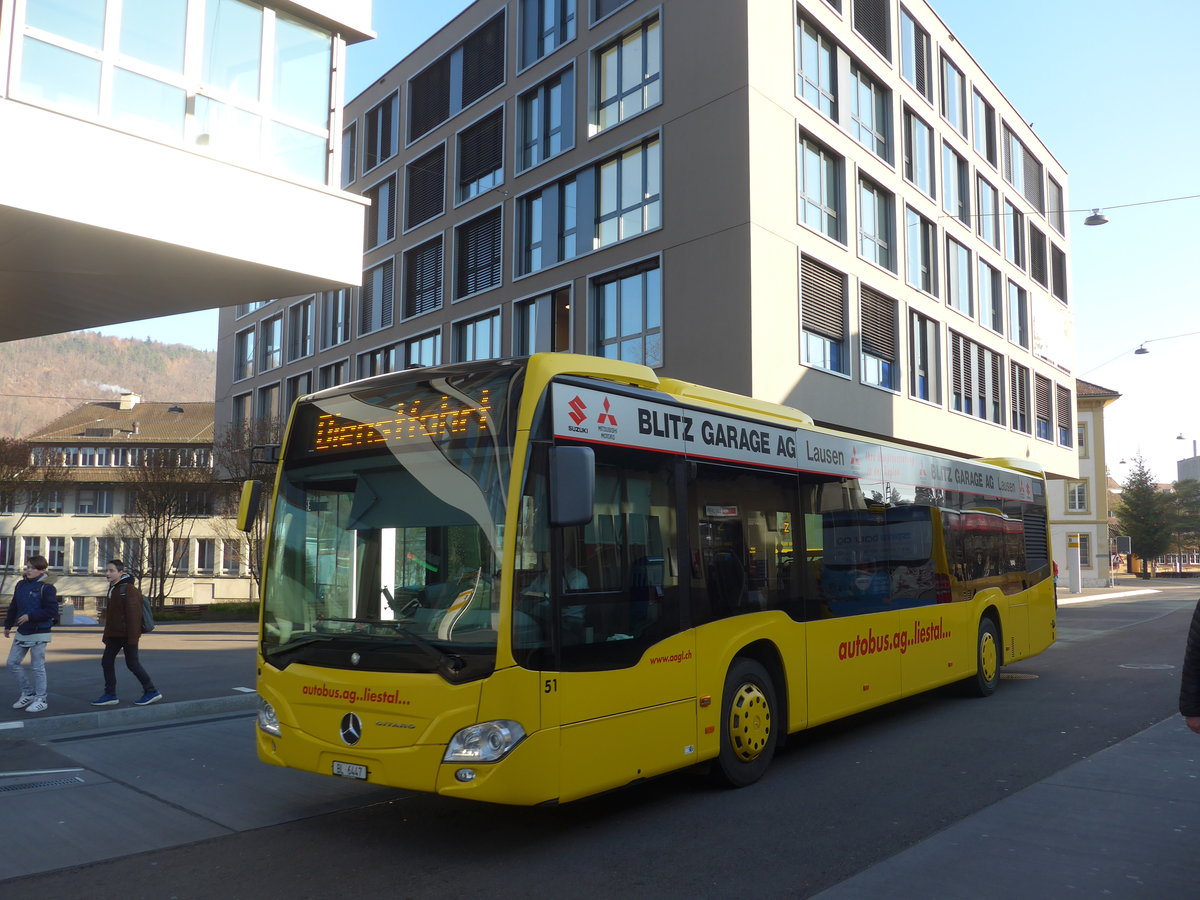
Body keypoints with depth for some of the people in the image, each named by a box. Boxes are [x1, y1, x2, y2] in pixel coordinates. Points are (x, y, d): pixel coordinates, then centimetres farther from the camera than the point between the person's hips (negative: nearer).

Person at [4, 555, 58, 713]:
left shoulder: (46, 588, -13)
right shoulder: (21, 585, 8)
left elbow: (52, 611, -17)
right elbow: (13, 607, 18)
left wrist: (30, 616, -19)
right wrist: (8, 625, 19)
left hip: (39, 634, -7)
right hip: (22, 632, 7)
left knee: (37, 667, -1)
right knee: (12, 662, 9)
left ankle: (41, 700, 10)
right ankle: (27, 694, 24)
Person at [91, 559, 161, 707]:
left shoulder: (128, 589, -17)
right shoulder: (113, 589, 13)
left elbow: (134, 615, -21)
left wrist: (132, 638, -24)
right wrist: (107, 635, 21)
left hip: (127, 634, -9)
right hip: (115, 634, 9)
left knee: (132, 663, -3)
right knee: (106, 662, 8)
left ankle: (152, 692, 8)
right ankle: (110, 695, 17)